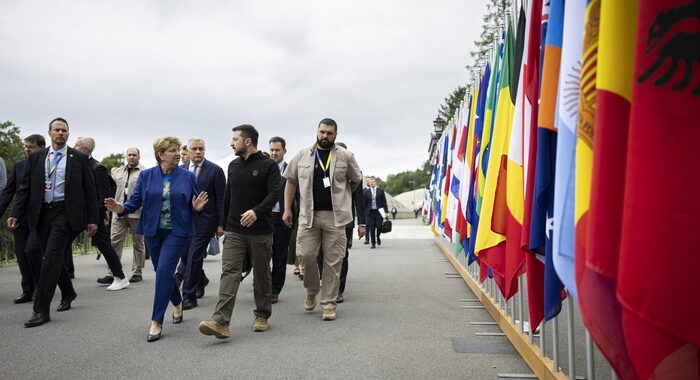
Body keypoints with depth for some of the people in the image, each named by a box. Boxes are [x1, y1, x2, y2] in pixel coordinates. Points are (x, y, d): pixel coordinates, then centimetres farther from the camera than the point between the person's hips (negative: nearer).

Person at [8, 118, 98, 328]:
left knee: (52, 258, -11)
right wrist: (15, 214, -1)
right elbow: (25, 188, 10)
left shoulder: (79, 158, 2)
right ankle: (68, 294, 34)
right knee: (52, 259, 12)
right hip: (41, 213, 4)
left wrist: (92, 219, -2)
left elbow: (90, 190, 2)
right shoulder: (36, 157, 10)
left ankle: (41, 310, -7)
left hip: (65, 212, -4)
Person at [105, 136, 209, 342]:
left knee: (164, 271, -13)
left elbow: (193, 204, 6)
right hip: (153, 232, 3)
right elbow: (135, 200, 1)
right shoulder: (146, 176, 3)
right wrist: (121, 208, -19)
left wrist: (197, 207, -17)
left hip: (177, 232, -3)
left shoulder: (188, 176, 0)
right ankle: (177, 303, 40)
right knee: (163, 272, 13)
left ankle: (156, 321, -5)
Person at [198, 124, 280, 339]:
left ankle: (262, 316, 23)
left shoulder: (268, 165, -5)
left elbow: (274, 194, -16)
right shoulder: (233, 166, 13)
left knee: (262, 275, 8)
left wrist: (257, 211, -33)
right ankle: (221, 322, -13)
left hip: (260, 232, -4)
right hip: (234, 232, 4)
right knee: (229, 273, -7)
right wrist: (224, 224, 21)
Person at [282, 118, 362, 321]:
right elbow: (291, 181, 12)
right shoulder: (302, 155, 8)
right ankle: (312, 291, 24)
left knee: (333, 262, 2)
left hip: (335, 216, -1)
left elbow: (356, 180, 17)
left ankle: (329, 304, 14)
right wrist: (287, 209, 7)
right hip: (309, 215, 1)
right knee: (306, 254, -5)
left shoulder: (345, 156, 4)